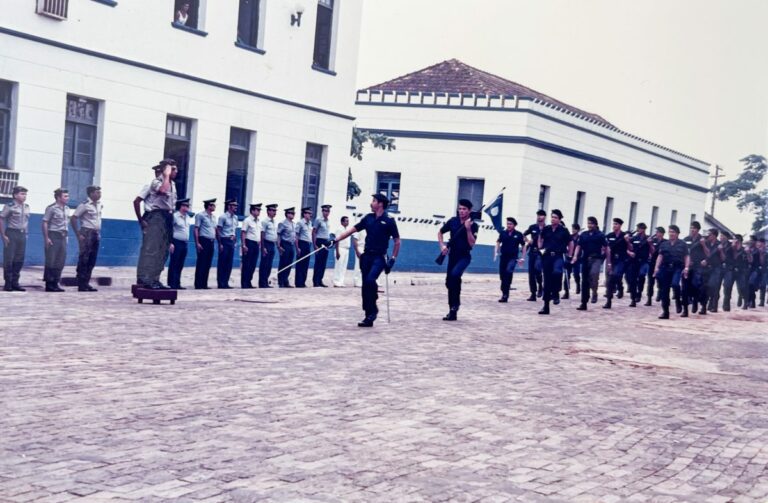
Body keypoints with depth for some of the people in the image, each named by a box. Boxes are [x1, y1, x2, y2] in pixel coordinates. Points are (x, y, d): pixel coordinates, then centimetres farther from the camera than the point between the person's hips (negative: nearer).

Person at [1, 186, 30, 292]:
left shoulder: (26, 207, 11)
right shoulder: (9, 206, -7)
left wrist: (26, 233, 12)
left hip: (22, 235, 6)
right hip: (11, 233, -6)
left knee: (19, 259, 7)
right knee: (9, 259, -2)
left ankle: (15, 282, 14)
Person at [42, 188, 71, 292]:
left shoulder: (66, 209, 12)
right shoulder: (51, 208, -9)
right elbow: (45, 223, -11)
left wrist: (66, 236, 13)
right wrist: (46, 238, -15)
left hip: (63, 236, 7)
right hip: (53, 236, -7)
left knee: (61, 261, 7)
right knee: (51, 261, -2)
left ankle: (55, 283, 15)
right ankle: (49, 284, 4)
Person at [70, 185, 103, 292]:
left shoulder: (99, 204, 11)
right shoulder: (84, 205, -10)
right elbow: (73, 219, -11)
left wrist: (99, 233, 12)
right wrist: (78, 234, -13)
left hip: (96, 234, 7)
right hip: (87, 234, -7)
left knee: (92, 260, 9)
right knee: (84, 259, -4)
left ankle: (86, 283, 15)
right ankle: (81, 285, 0)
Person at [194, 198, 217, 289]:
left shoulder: (213, 217, 16)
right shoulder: (200, 215, -5)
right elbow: (196, 230, -8)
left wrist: (214, 241, 11)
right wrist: (197, 243, -15)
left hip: (211, 242, 7)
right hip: (203, 241, -7)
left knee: (208, 264, 7)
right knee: (201, 264, -6)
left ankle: (204, 284, 12)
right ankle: (198, 285, -3)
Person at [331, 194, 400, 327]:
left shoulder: (389, 221, -4)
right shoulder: (368, 218, 9)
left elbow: (397, 241, 0)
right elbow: (352, 230, 12)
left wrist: (393, 259, -5)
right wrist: (336, 240, 7)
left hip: (379, 257, -5)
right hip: (366, 256, 6)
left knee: (370, 280, -26)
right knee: (365, 286, 4)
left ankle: (373, 310, -7)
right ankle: (369, 316, 11)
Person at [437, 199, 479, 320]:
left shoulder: (473, 225, -9)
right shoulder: (453, 221, 1)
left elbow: (472, 243, -16)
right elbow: (440, 232, 13)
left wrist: (468, 229, -25)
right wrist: (442, 245, -1)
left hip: (464, 256, -5)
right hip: (452, 255, 5)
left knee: (455, 274, -30)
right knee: (449, 282, 4)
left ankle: (456, 303, -14)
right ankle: (452, 311, 14)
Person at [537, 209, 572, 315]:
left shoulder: (564, 231, -2)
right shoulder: (546, 229, 5)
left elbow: (571, 243, 8)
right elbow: (540, 238, 22)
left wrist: (569, 256, 3)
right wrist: (540, 248, 9)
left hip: (558, 256, -3)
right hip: (546, 256, 3)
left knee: (557, 272, -34)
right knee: (547, 281, 4)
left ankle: (556, 294, -12)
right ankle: (546, 306, 11)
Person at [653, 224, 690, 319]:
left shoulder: (682, 244, 6)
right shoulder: (664, 244, 13)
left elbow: (687, 257, 2)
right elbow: (660, 256, 9)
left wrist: (686, 267, -10)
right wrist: (656, 267, -2)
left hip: (678, 268, -3)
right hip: (665, 268, 3)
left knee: (675, 284, -29)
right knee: (664, 290, 0)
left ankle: (679, 302, -4)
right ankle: (665, 312, 6)